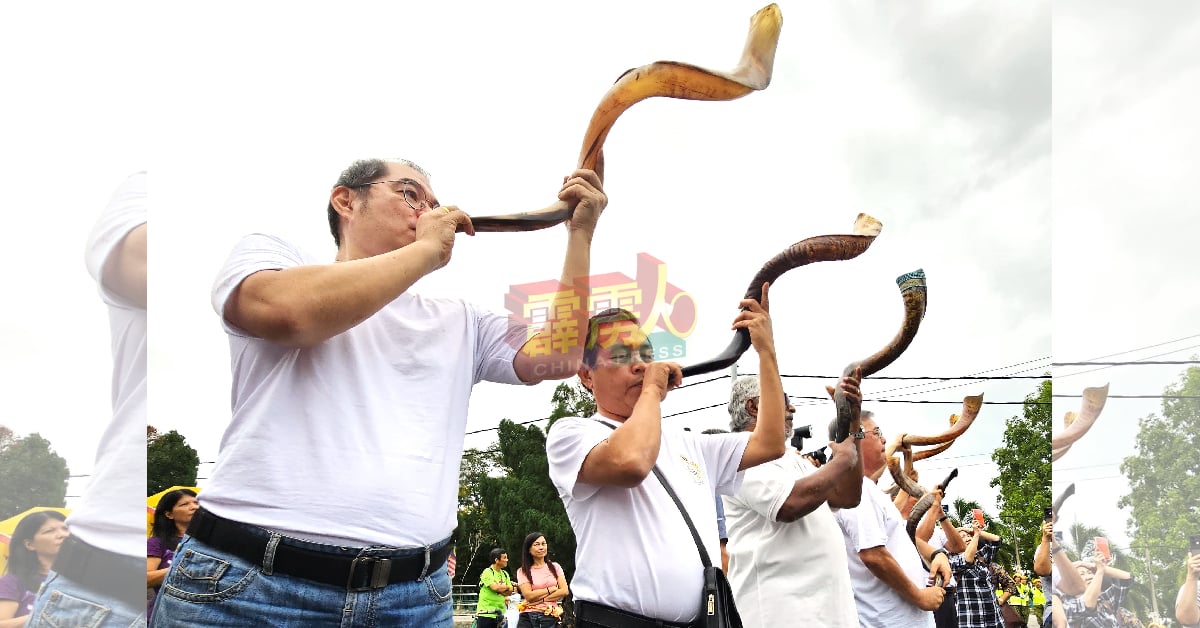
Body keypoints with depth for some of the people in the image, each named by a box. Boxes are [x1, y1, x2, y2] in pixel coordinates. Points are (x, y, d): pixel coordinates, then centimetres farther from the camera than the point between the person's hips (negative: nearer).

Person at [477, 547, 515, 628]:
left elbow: (510, 592, 5)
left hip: (499, 614, 7)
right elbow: (495, 587, -21)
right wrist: (507, 587, -3)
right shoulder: (487, 572, -9)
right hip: (486, 613, -6)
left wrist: (501, 588, -13)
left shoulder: (505, 574, 12)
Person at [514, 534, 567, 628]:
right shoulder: (523, 571, 4)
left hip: (550, 618, 1)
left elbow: (565, 591, 0)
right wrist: (552, 588, -2)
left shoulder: (555, 567, 10)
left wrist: (541, 599, -9)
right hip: (528, 618, -1)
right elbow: (528, 595, -8)